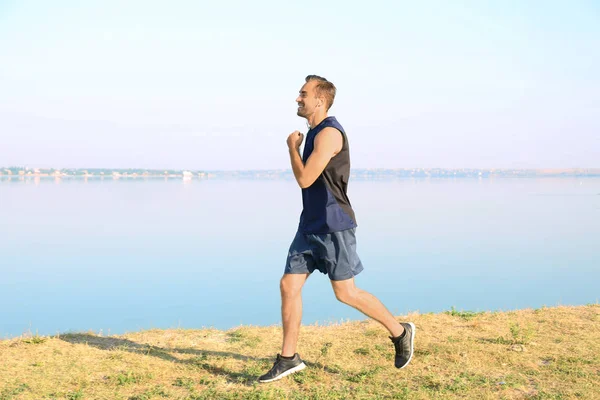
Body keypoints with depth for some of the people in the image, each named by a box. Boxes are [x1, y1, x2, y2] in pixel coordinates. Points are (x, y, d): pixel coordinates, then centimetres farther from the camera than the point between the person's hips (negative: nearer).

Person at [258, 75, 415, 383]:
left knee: (346, 293, -2)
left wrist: (292, 146, -8)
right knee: (289, 285, 3)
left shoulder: (329, 133, -17)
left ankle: (400, 332, 17)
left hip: (333, 227, -9)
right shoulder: (314, 132, 15)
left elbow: (304, 179, -22)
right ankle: (288, 358, 10)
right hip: (310, 226, 9)